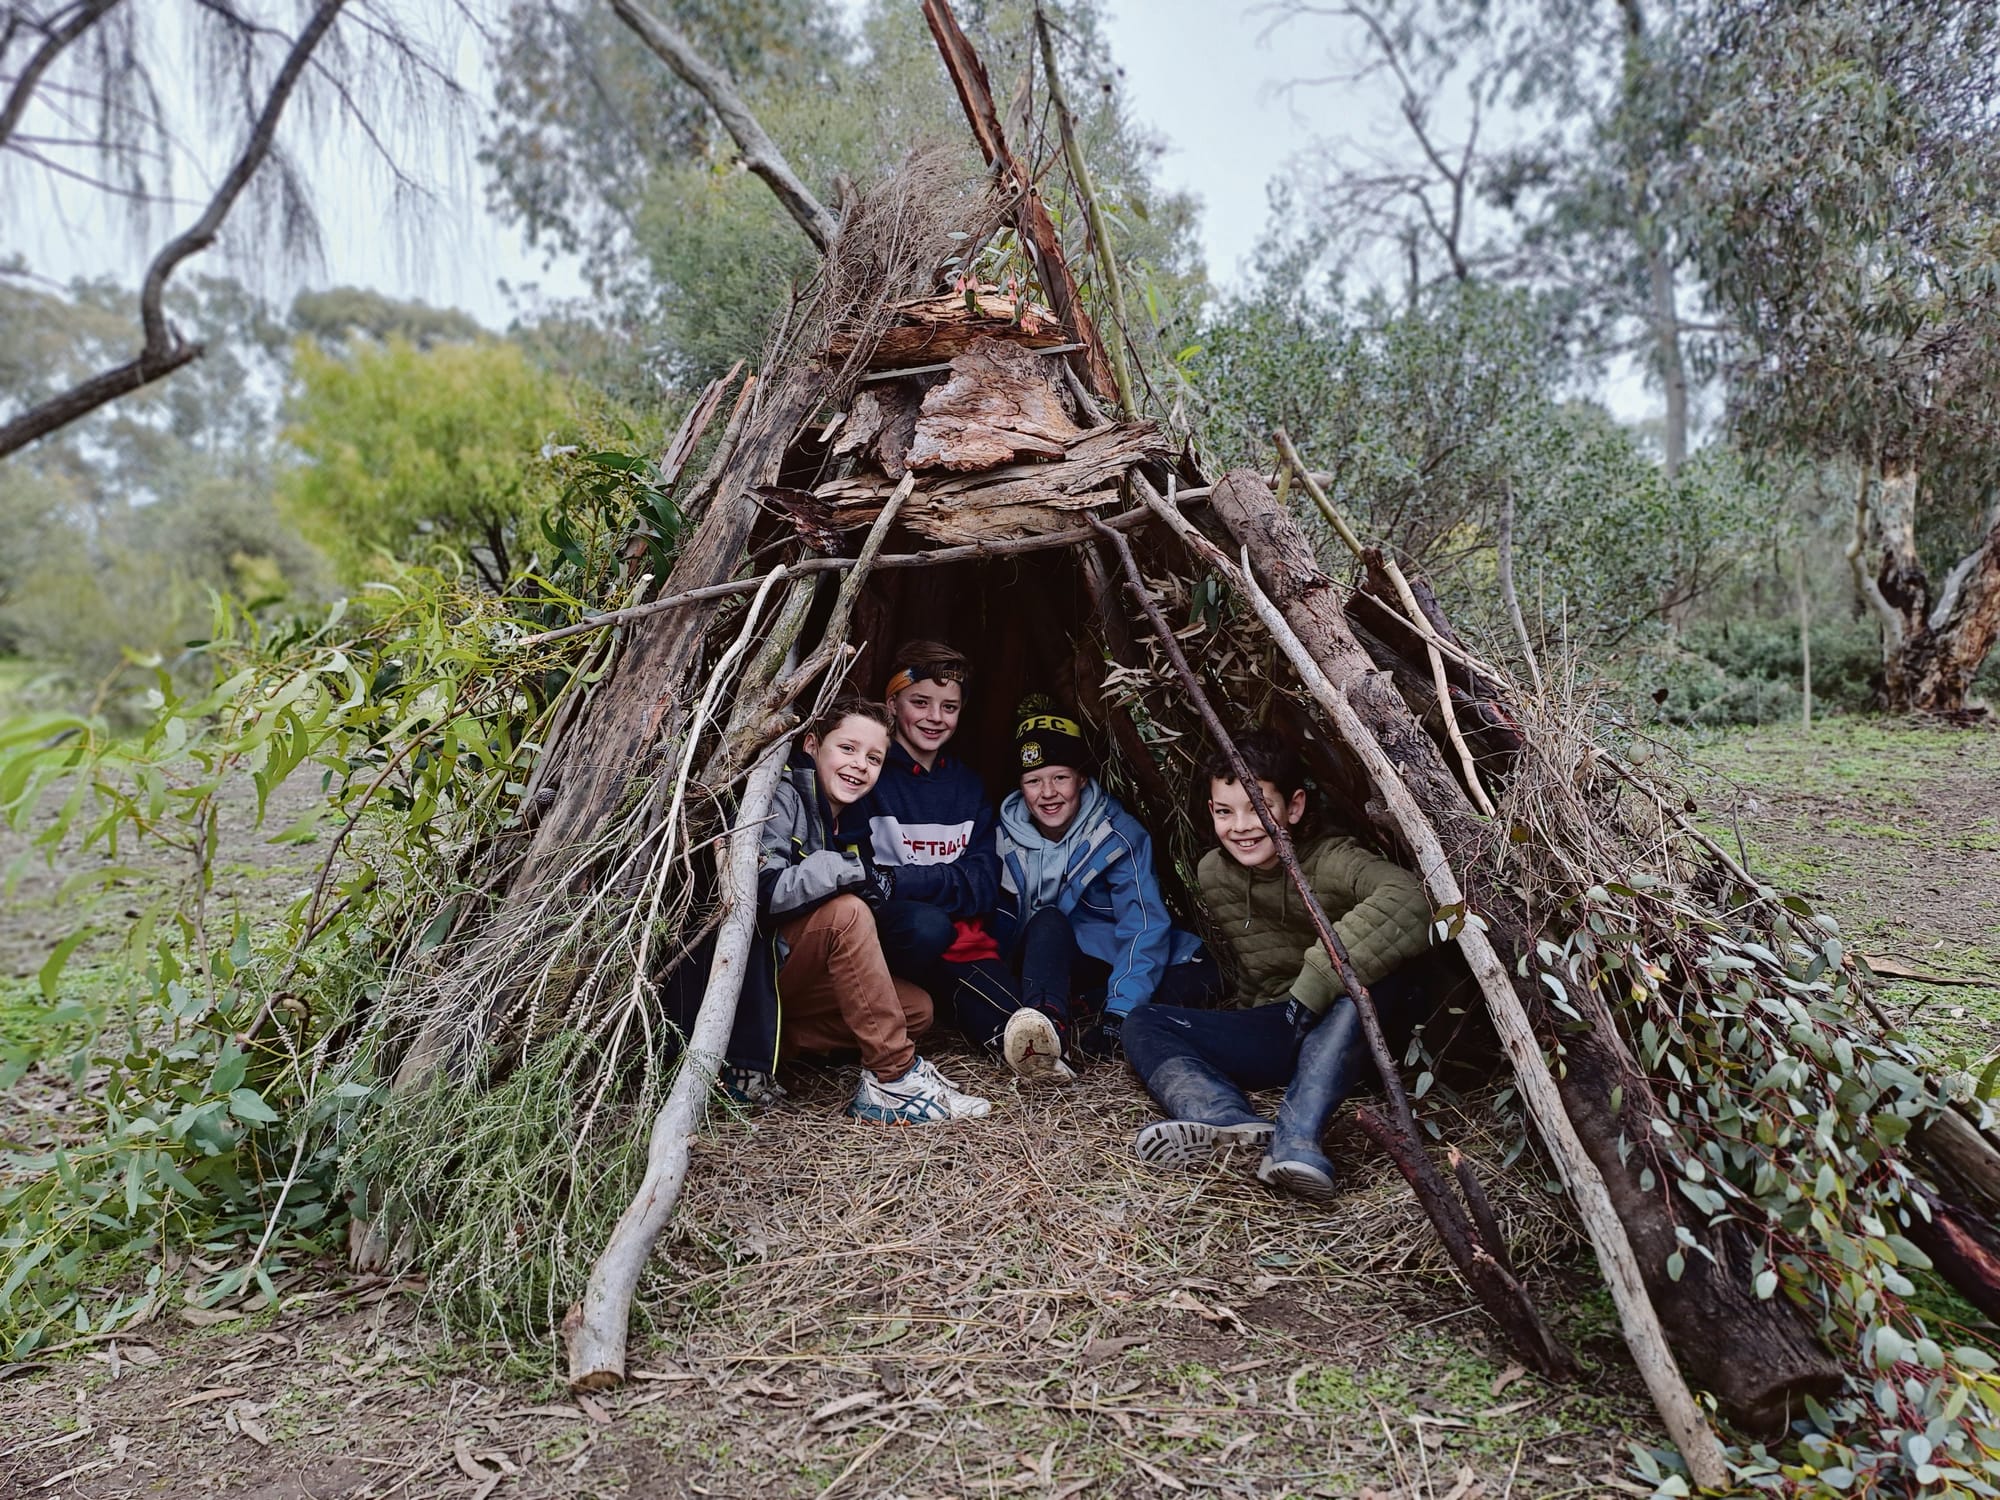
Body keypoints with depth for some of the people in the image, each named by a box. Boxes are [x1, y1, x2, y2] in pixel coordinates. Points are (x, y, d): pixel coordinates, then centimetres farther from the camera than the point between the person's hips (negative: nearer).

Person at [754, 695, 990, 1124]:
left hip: (799, 979, 8)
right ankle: (893, 1081, -27)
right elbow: (763, 891, -28)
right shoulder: (782, 797, -14)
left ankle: (776, 1040, -5)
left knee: (917, 1009, -3)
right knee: (846, 912, -30)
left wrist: (881, 887, -6)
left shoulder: (850, 823, 11)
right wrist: (851, 871, -25)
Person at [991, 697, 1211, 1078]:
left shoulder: (1119, 835, -13)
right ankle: (1046, 1027, -58)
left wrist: (1119, 1011, -31)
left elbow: (1144, 927, -20)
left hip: (1102, 959, -1)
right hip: (1037, 961, 1)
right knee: (1047, 922, -33)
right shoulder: (1007, 832, -3)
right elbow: (999, 918, 0)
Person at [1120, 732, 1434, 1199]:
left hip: (1355, 1035, -5)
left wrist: (1313, 987, -40)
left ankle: (1297, 1136, -43)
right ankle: (1232, 1121, -39)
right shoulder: (1214, 875, -1)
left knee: (1362, 979, -37)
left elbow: (1406, 899, -43)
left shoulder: (1331, 861, -20)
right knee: (1143, 1024, -10)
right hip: (1277, 1032, 6)